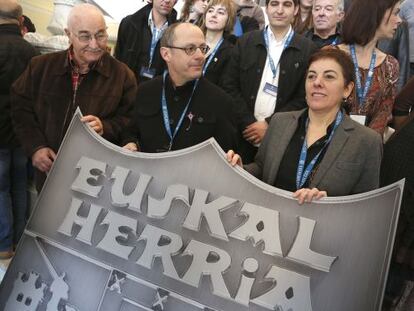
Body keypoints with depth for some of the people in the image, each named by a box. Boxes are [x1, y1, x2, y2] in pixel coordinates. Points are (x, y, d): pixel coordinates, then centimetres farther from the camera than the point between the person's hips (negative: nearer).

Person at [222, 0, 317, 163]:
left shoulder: (307, 49, 2)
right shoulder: (245, 42, 6)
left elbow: (304, 97, -2)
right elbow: (229, 85, 1)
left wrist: (269, 124, -10)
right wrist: (248, 123, -9)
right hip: (243, 133, 1)